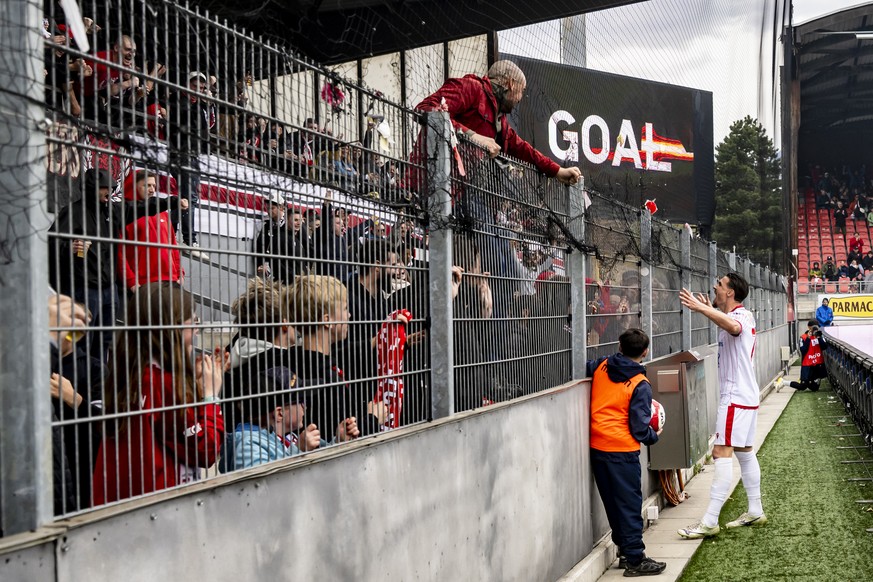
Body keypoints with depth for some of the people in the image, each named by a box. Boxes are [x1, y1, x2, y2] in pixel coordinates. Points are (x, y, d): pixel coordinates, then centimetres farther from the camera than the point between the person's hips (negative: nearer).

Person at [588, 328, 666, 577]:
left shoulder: (600, 367, 0)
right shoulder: (640, 385, -12)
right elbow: (639, 428, -12)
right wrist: (654, 436, 8)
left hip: (596, 446, 6)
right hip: (622, 450, -6)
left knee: (612, 501, 17)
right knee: (629, 504, 3)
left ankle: (624, 547, 30)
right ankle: (635, 560, 8)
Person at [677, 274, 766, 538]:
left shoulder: (741, 315, -16)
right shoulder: (739, 316, 15)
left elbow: (734, 326, -44)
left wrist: (702, 308, -51)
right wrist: (710, 310, 32)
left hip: (736, 397, -11)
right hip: (746, 395, 11)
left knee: (722, 453, -14)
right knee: (745, 452, 16)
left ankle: (709, 522, -16)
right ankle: (755, 511, 26)